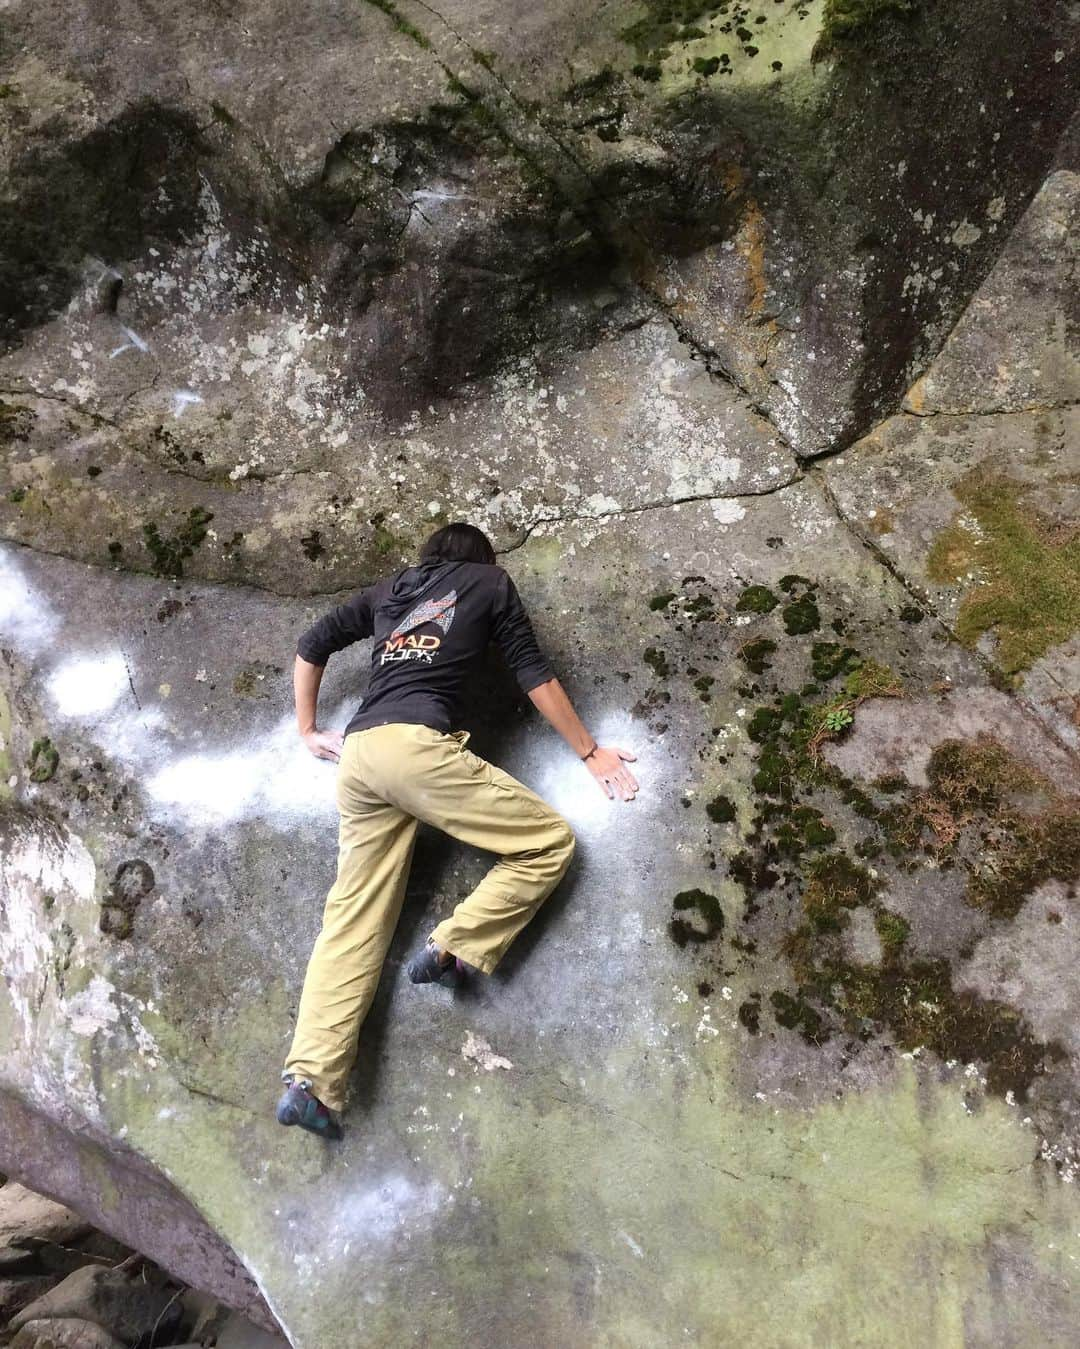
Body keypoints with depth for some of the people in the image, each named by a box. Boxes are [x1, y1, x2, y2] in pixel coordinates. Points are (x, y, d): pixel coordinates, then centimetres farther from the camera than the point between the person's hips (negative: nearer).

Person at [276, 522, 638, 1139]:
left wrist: (310, 731, 39)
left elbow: (311, 646, 32)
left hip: (358, 753, 6)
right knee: (551, 840, 3)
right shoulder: (491, 581, 17)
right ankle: (452, 948, -8)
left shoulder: (387, 590, 30)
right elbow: (534, 672, 12)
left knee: (353, 918, 4)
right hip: (417, 742, -6)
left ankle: (310, 1079, -6)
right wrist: (591, 752, 17)